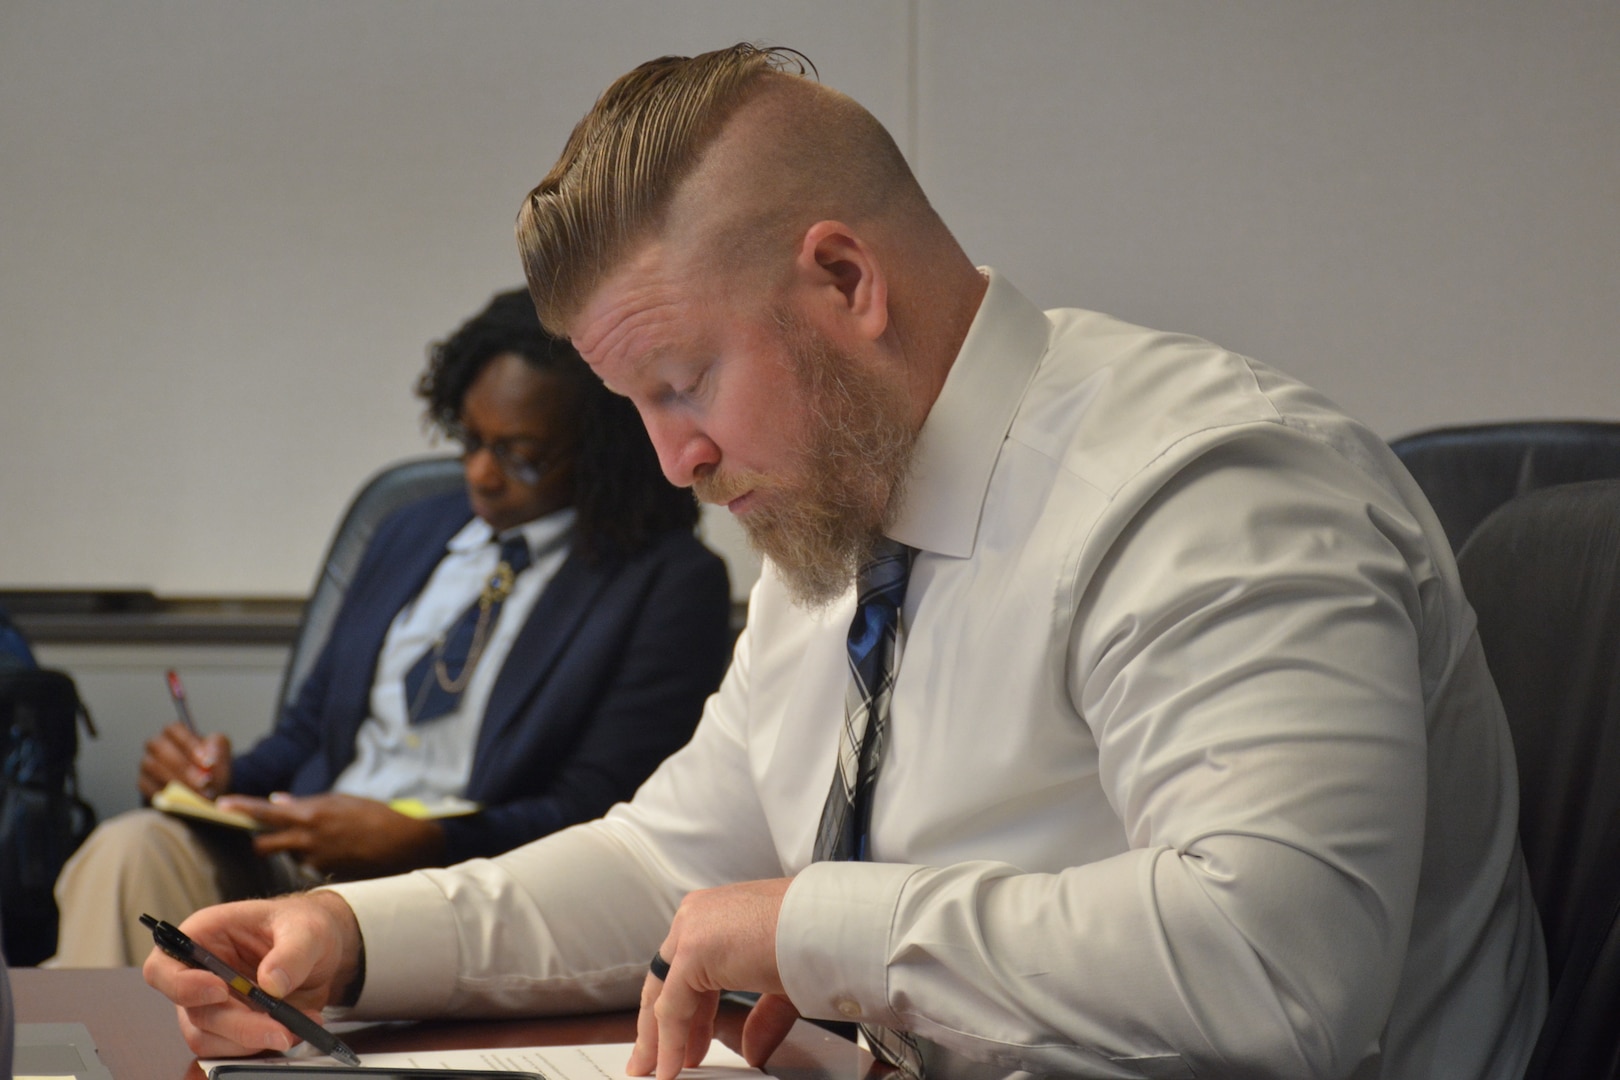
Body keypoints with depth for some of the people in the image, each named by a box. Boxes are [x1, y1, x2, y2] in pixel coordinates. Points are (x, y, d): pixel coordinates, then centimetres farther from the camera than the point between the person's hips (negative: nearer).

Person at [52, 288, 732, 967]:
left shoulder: (673, 583, 1)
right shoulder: (414, 533, 23)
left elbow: (593, 817, -6)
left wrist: (415, 841, -19)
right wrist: (229, 777, 2)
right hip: (293, 865, 6)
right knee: (131, 848, -27)